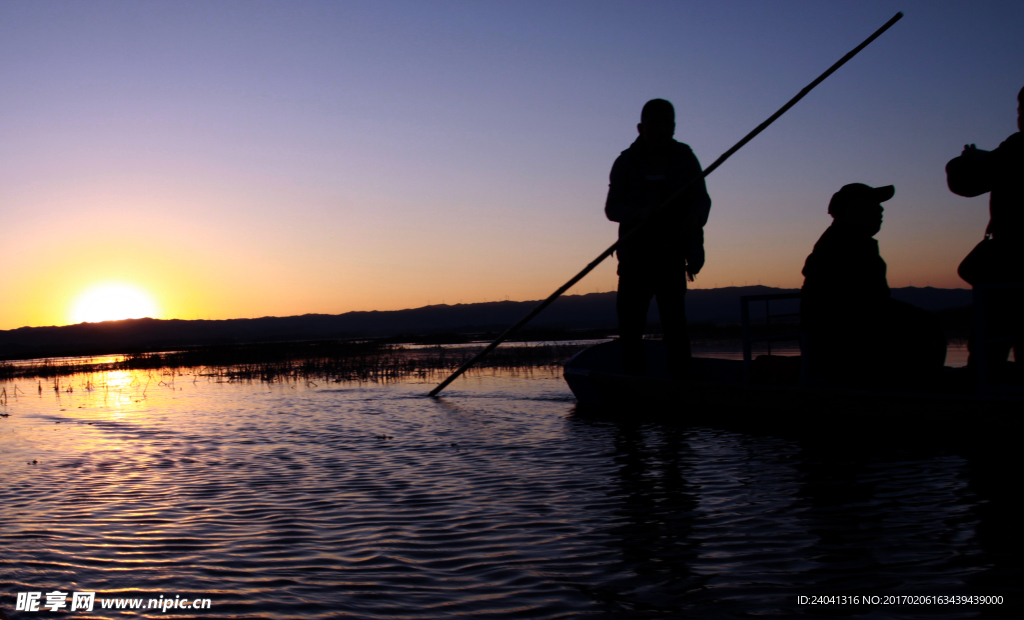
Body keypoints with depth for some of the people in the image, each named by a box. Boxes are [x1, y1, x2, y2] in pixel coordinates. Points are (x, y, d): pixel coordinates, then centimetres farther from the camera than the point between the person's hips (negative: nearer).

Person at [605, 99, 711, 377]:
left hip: (672, 256, -1)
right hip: (635, 255, 1)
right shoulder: (626, 163, 7)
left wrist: (694, 216, -21)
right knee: (630, 322, -2)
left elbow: (702, 200, 3)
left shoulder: (685, 160, 8)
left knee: (674, 321, -7)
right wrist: (638, 213, -21)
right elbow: (612, 208, 0)